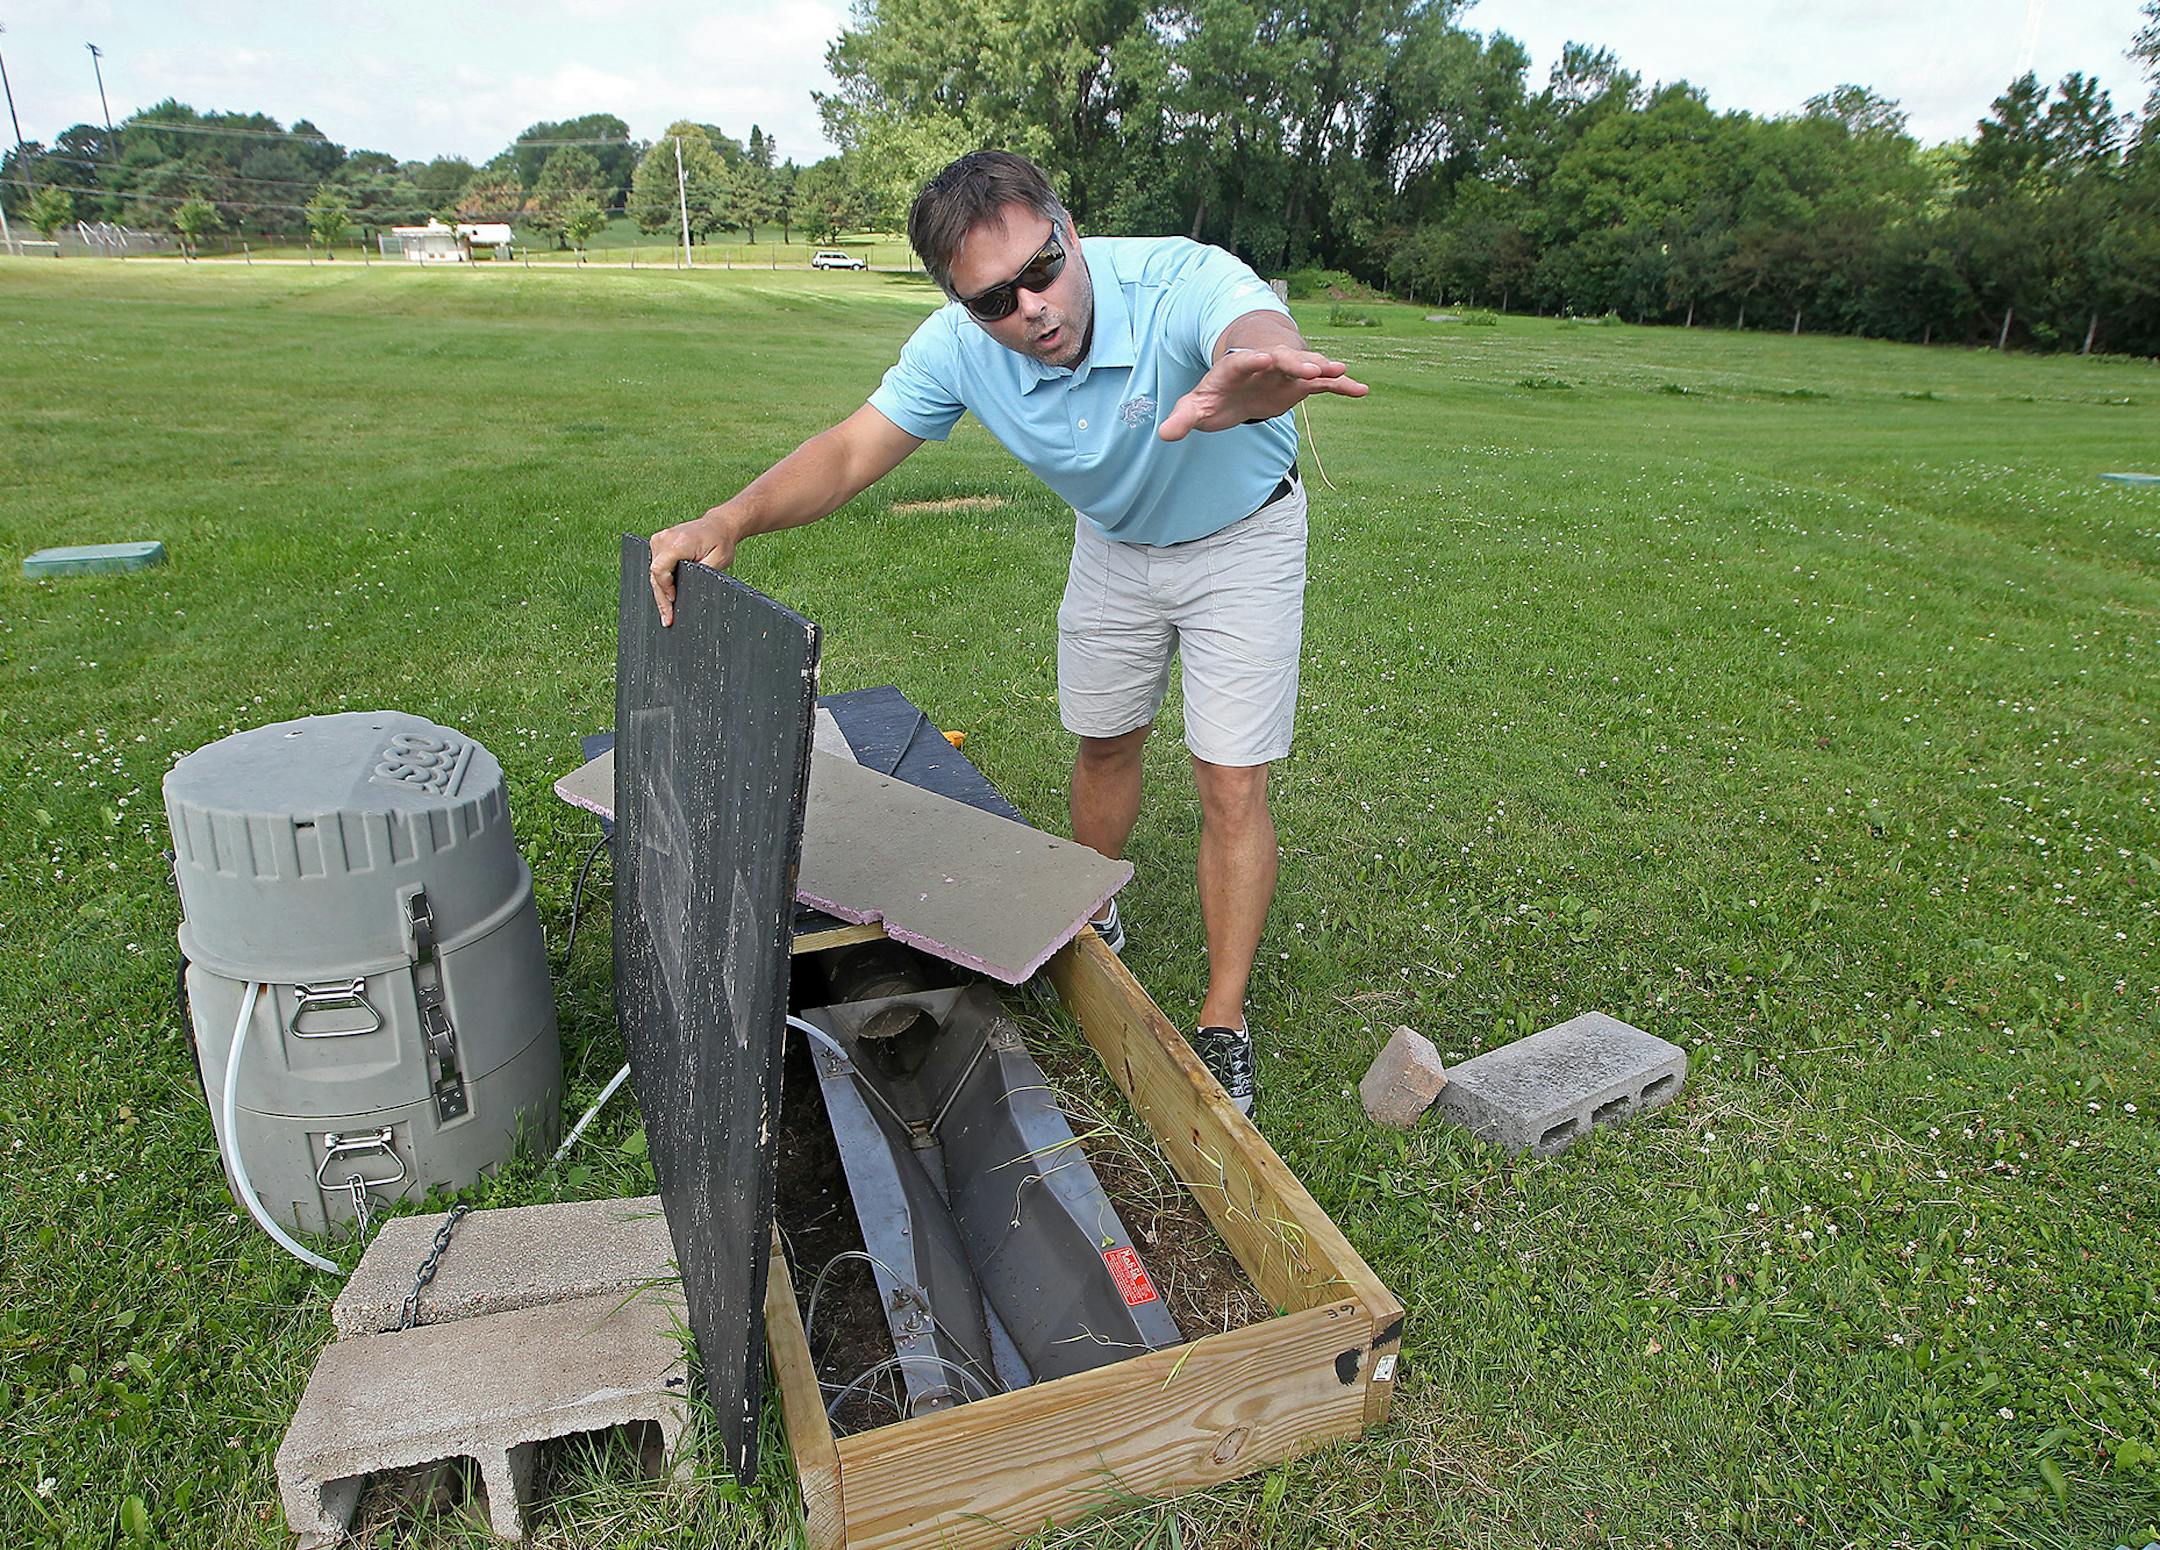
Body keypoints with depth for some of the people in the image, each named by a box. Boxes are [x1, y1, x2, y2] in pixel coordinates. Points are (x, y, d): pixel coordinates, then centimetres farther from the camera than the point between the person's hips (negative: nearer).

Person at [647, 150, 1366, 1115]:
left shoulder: (1181, 282, -38)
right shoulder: (960, 347, -23)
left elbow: (1260, 330, -60)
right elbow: (849, 452, -19)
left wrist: (1247, 379, -85)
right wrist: (728, 521, -36)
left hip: (1242, 538, -4)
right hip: (1112, 543, 4)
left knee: (1231, 785, -6)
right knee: (1102, 743, 17)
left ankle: (1224, 1026, 10)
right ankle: (1092, 925, 44)